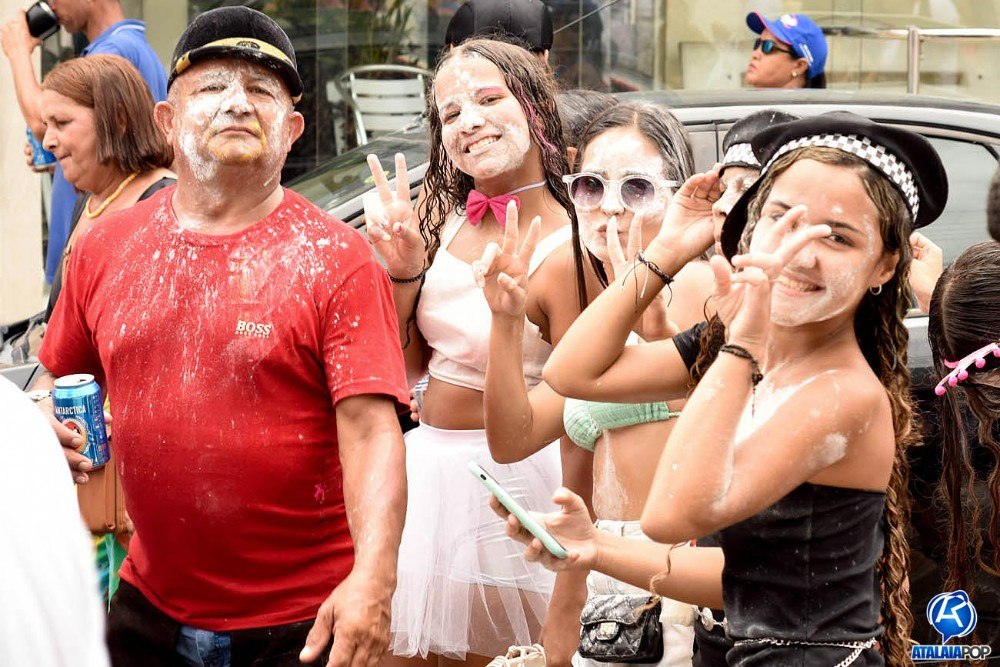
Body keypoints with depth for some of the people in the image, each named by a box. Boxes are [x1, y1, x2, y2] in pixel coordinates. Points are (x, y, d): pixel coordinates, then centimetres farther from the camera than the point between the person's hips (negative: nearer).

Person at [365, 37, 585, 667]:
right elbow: (406, 367, 7)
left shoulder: (567, 253, -20)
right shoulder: (441, 214, -1)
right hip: (424, 468, 6)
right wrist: (404, 269, -11)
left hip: (507, 474, -6)